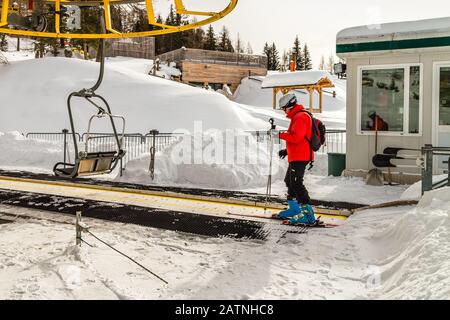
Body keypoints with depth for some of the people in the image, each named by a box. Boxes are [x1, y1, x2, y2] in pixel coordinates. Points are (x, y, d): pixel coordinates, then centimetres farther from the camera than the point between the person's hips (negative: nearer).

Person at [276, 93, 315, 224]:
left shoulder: (300, 117, -14)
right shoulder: (297, 116, 21)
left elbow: (296, 137, -25)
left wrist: (280, 135, -17)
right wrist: (287, 150, 24)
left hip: (300, 157, -11)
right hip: (296, 156, 11)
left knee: (296, 183, -14)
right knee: (289, 181, 20)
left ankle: (308, 213, -16)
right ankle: (294, 209, 32)